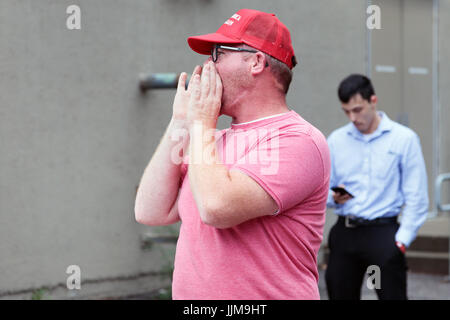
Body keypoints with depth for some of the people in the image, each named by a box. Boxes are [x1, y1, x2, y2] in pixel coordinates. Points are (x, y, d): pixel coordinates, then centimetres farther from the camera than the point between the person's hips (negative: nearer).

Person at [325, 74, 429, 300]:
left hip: (382, 232, -4)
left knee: (392, 296, -7)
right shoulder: (336, 140, 9)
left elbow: (416, 198, -3)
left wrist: (402, 241, -9)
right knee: (340, 295, 8)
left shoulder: (404, 139, -2)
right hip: (344, 232, 4)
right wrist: (334, 197, -9)